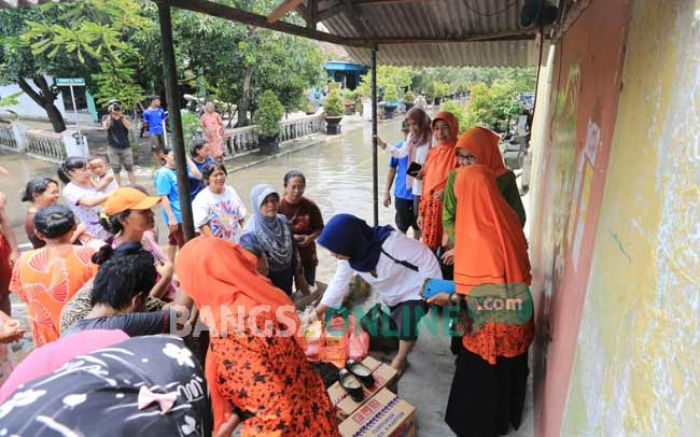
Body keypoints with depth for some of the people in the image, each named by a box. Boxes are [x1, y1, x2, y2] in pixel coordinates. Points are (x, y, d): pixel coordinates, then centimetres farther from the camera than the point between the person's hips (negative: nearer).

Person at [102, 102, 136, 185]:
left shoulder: (125, 118, 1)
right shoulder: (106, 118, 1)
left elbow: (129, 126, -18)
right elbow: (105, 126, -19)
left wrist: (121, 116, -24)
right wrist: (110, 115, -24)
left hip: (125, 147, 0)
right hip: (113, 148, 0)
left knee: (130, 169, 3)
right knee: (116, 170, 5)